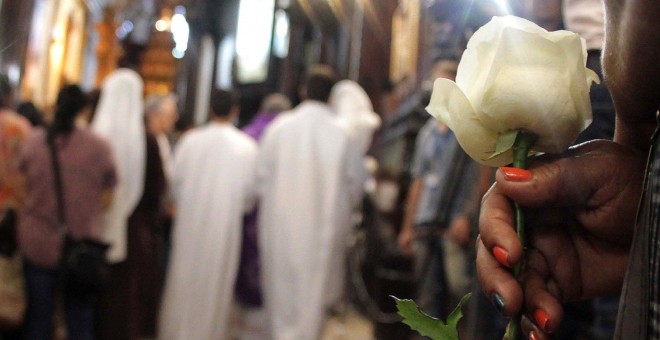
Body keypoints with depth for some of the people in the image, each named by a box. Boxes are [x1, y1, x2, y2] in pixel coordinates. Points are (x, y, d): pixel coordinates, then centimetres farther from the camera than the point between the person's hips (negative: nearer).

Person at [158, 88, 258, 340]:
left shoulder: (190, 140, -7)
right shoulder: (247, 146, -10)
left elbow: (176, 181, -2)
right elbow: (250, 191, -5)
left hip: (190, 221, 2)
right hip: (225, 224, -1)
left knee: (184, 279, 13)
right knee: (216, 282, 10)